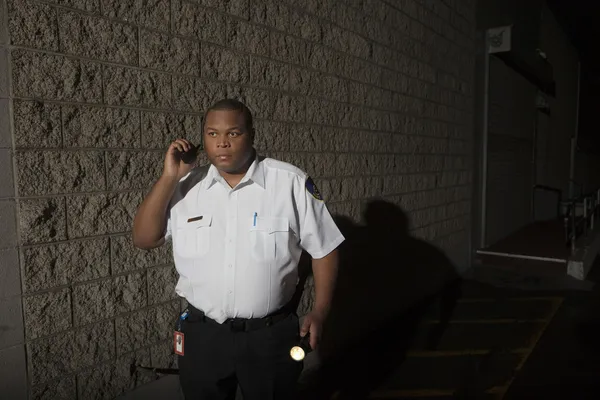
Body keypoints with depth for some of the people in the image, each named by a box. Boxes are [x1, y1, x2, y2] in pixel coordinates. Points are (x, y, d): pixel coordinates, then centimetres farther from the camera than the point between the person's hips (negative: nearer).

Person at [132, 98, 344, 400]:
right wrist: (169, 177, -14)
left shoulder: (292, 183, -11)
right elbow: (143, 239, -5)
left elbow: (324, 249, -4)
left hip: (272, 334, -2)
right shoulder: (185, 186, -2)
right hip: (202, 334, 2)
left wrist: (320, 311, -7)